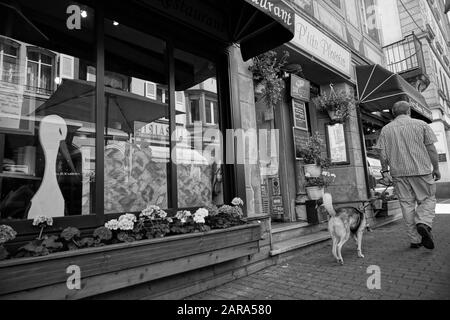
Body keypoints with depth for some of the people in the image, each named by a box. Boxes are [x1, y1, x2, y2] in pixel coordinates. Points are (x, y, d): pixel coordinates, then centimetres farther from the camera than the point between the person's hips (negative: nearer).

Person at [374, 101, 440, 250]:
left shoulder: (386, 129, 6)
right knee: (428, 199, 13)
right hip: (421, 170, -1)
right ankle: (424, 223, -14)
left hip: (398, 172, 2)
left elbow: (383, 153, 1)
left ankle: (415, 240, 11)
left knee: (407, 204, 7)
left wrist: (385, 172, 5)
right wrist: (436, 169, 8)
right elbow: (431, 149, 1)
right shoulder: (421, 124, 4)